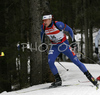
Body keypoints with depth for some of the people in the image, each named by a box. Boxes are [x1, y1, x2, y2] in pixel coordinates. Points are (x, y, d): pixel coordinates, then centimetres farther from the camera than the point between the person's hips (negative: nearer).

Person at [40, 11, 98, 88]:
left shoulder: (58, 24, -26)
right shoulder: (43, 27, -12)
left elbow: (69, 29, -12)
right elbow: (42, 34, 13)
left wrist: (74, 41, -14)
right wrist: (43, 43, 12)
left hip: (64, 45, -4)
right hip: (54, 47, 4)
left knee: (76, 61, -4)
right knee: (50, 62, -17)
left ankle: (89, 76, 7)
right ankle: (58, 80, -2)